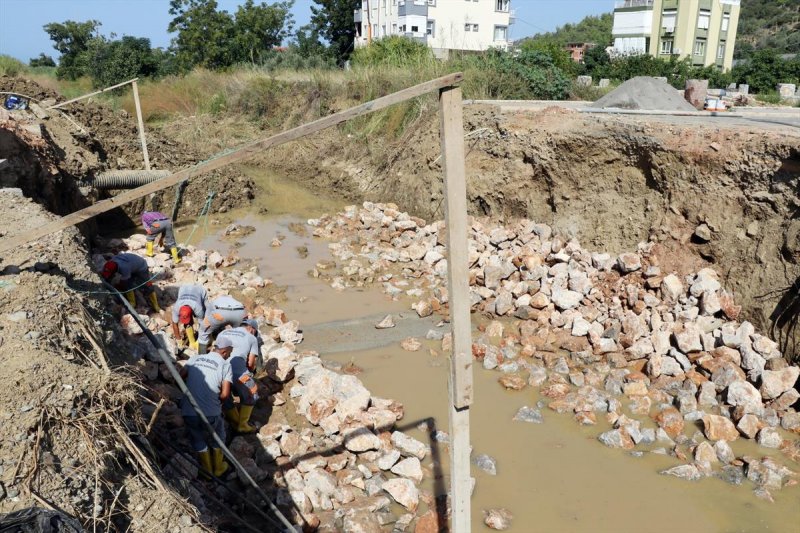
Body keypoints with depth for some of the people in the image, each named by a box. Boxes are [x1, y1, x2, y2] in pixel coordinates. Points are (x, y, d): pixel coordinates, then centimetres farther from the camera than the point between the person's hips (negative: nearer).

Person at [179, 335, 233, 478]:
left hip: (188, 412, 3)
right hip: (210, 413, -3)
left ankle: (207, 469, 42)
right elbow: (225, 394, -12)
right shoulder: (225, 365, -5)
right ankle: (218, 468, 40)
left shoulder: (195, 358, 6)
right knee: (217, 437, 26)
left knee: (197, 439, 28)